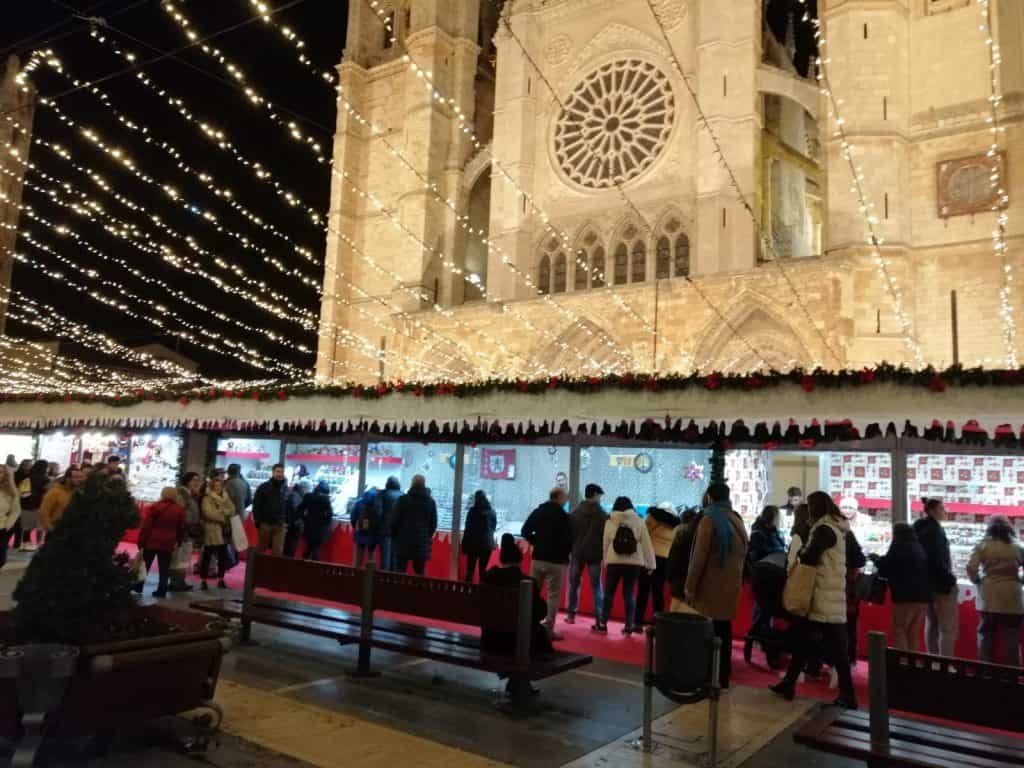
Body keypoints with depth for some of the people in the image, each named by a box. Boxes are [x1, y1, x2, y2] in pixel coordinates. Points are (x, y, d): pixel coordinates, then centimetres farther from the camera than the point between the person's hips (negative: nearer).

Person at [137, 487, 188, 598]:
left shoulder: (155, 507, -6)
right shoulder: (179, 510, 3)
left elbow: (146, 526, -8)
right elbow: (182, 528, 10)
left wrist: (141, 541, -2)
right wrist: (178, 541, 22)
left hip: (151, 541, -2)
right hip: (168, 543, 2)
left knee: (144, 566, 10)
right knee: (164, 569, 7)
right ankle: (161, 591, 4)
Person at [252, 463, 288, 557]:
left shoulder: (286, 489, 8)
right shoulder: (264, 487, -2)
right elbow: (256, 505, -3)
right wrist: (257, 521, -8)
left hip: (280, 525, 2)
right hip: (265, 523, -2)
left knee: (278, 551, -2)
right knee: (261, 549, 11)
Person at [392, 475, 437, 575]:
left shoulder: (403, 500, -3)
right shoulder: (431, 502, 5)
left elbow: (395, 520, -1)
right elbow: (434, 523, 8)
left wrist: (395, 535, 12)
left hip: (404, 542, -2)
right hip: (422, 544, 2)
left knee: (400, 572, 2)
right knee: (420, 573, 6)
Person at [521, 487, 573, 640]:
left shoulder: (538, 511, 9)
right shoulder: (563, 516, -9)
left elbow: (525, 531, 7)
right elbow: (568, 539, -12)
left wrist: (536, 543, 13)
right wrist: (568, 553, 6)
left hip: (538, 557, 6)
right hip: (556, 560, -6)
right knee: (553, 595, -1)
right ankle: (549, 629, -3)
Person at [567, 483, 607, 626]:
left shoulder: (575, 512, 1)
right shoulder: (602, 514, -4)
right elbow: (606, 535, -3)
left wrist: (569, 550, 9)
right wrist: (604, 553, 7)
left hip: (577, 553, 1)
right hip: (595, 554, -1)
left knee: (574, 584, 13)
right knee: (596, 586, 4)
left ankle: (571, 615, 14)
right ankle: (599, 618, -2)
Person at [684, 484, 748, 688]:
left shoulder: (709, 519, -11)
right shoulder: (737, 520, 12)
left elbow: (699, 556, -15)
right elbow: (742, 554, 16)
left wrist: (690, 587, -10)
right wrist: (736, 578, 18)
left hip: (710, 586, -7)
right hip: (730, 585, 7)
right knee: (724, 629, 13)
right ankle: (723, 676, 20)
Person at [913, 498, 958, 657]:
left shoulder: (920, 528, 12)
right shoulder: (934, 529, -16)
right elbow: (938, 559, -23)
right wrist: (950, 579, -17)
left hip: (926, 581, 10)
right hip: (940, 583, -10)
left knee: (932, 624, 16)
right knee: (948, 627, -7)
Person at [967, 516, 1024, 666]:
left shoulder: (983, 545, -2)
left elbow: (971, 568, -10)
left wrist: (978, 581, 8)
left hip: (989, 596, 0)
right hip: (1012, 597, 1)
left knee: (986, 634, 8)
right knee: (1011, 636, 7)